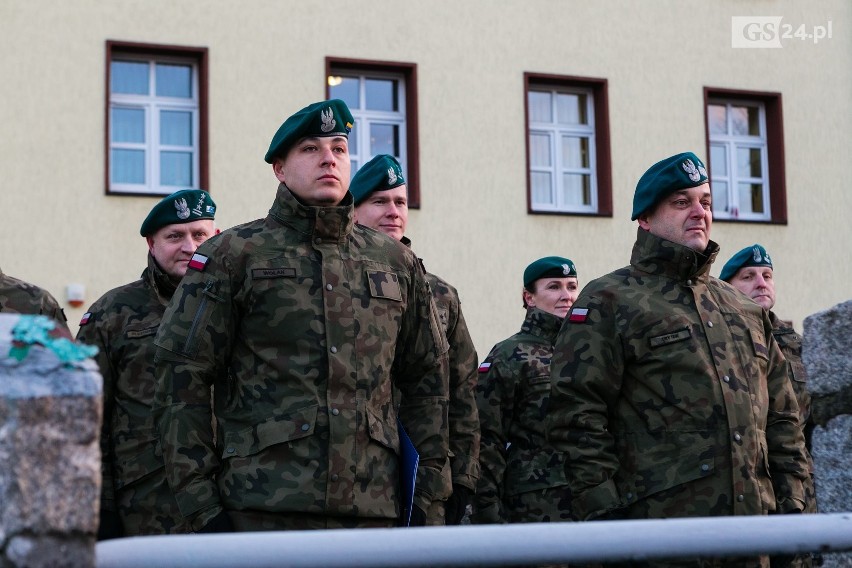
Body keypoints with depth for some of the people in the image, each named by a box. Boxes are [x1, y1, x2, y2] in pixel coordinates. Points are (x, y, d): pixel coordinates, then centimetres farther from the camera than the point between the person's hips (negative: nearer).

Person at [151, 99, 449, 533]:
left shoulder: (396, 263, 16)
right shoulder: (232, 255, 4)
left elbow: (428, 378, 20)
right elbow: (181, 379, -1)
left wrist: (425, 490, 12)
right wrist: (201, 505, -7)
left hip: (374, 511, 4)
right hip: (262, 510, -3)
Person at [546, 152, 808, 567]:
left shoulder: (743, 310, 21)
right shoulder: (609, 301, 0)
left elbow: (781, 415, 23)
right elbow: (576, 416, -8)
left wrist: (791, 502, 13)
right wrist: (605, 516, -14)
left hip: (751, 530, 6)